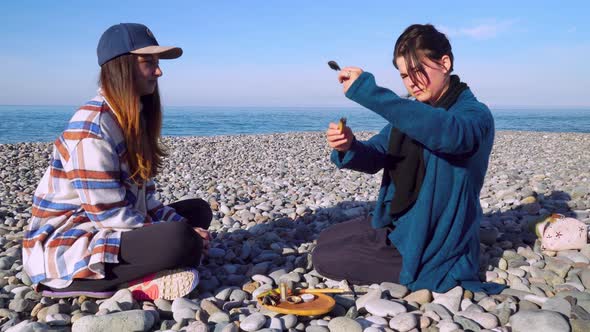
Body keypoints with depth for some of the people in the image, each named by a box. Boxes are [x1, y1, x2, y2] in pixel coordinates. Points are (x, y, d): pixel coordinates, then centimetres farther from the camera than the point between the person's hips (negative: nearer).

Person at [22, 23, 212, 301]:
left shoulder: (134, 117, 8)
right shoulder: (92, 126, -20)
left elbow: (144, 198, 7)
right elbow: (108, 213, -23)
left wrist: (182, 226, -7)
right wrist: (178, 235, -17)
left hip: (110, 230, 10)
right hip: (66, 245, -10)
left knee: (198, 210, 9)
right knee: (181, 241, -31)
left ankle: (141, 274, -9)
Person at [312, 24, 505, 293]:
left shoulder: (476, 115, -19)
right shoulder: (410, 112, 5)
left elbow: (445, 131, -44)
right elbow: (374, 157, -3)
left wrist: (368, 91, -46)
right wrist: (348, 149, -28)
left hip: (434, 245, -8)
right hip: (397, 223, 8)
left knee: (325, 260, -8)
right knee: (325, 241, 20)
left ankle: (419, 272, 1)